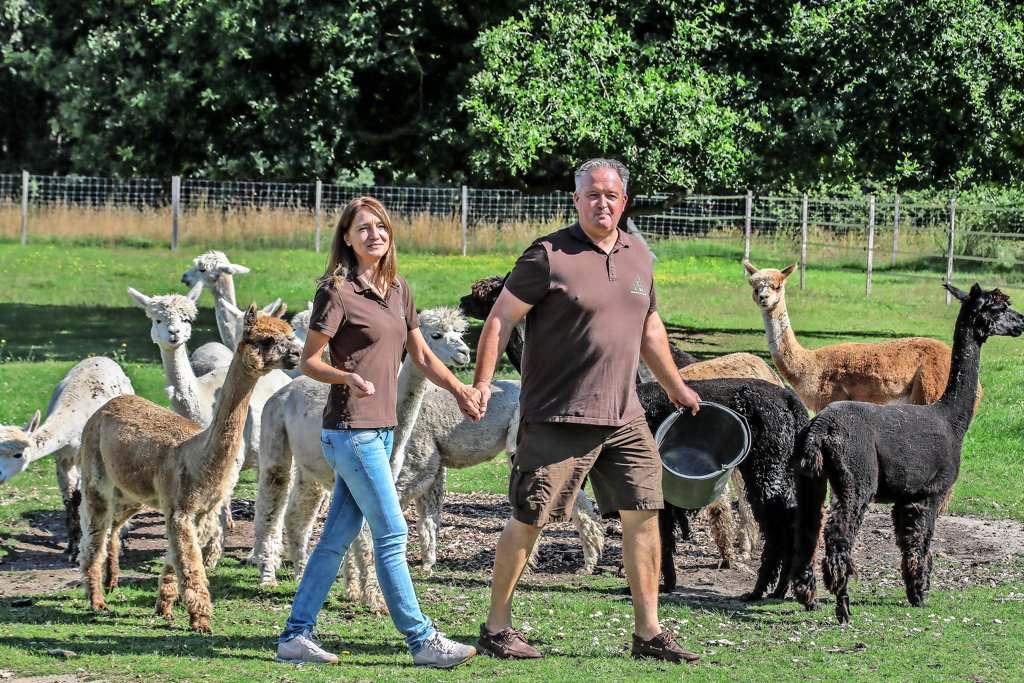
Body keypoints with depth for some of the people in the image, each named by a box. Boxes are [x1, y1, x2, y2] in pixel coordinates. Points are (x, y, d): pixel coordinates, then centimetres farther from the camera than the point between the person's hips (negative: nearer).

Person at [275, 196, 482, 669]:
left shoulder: (397, 290, 13)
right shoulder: (337, 292, -9)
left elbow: (421, 355, 20)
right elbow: (308, 362, -8)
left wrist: (461, 391, 10)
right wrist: (347, 377, -25)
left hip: (381, 430, 8)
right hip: (352, 429, -8)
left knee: (337, 538, 8)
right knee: (392, 535, -5)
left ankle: (296, 636, 12)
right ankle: (421, 640, -1)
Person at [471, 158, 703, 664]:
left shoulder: (638, 257, 12)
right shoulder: (548, 257, -8)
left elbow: (650, 328, 26)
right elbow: (500, 318, -8)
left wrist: (676, 387, 32)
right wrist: (482, 383, -16)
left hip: (623, 418, 6)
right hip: (557, 418, -6)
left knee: (643, 514, 2)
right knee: (527, 521, 0)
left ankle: (648, 632, 9)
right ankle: (496, 629, 11)